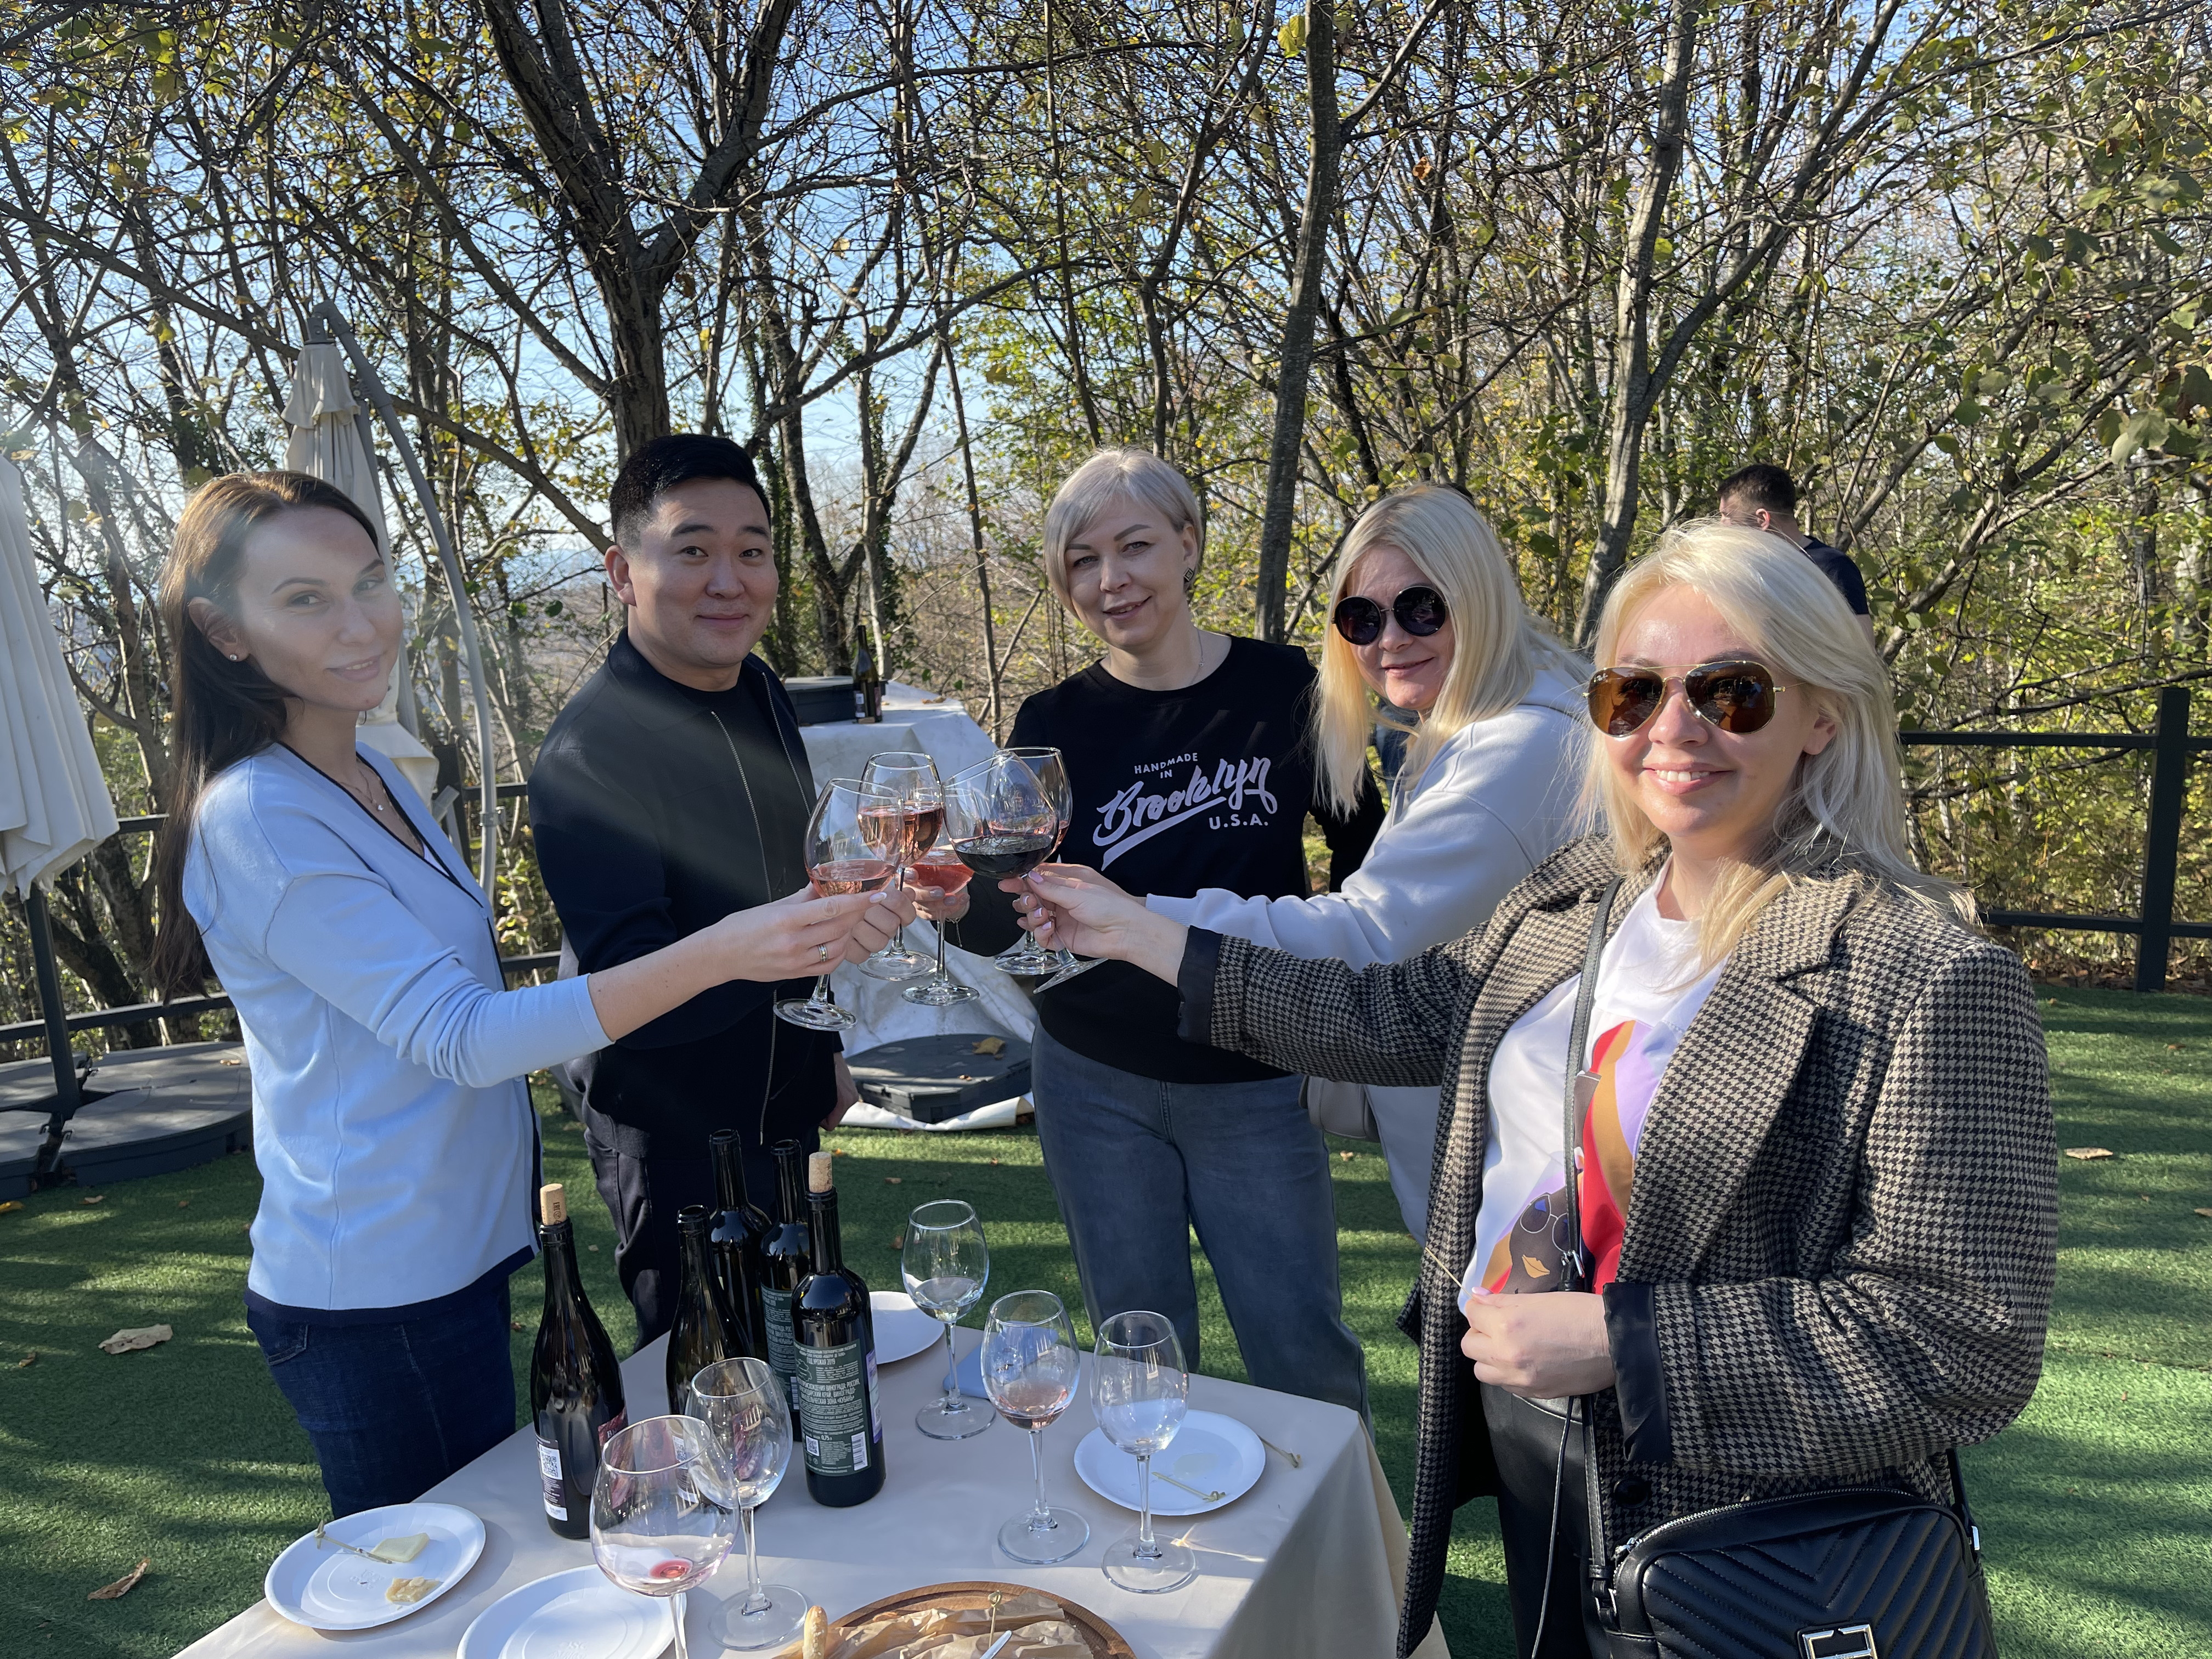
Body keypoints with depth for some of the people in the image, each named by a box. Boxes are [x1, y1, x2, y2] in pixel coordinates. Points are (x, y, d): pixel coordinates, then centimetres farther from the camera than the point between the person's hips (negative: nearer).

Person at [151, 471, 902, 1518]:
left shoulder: (371, 777, 8)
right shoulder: (256, 821, -20)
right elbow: (456, 1036, -26)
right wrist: (721, 952, -35)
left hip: (455, 1253, 8)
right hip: (375, 1295, -8)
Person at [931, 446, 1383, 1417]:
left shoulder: (1285, 689, -5)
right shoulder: (1056, 725, -3)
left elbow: (1363, 849, 8)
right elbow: (1009, 917, -7)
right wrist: (949, 900, -29)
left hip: (1256, 1088, -1)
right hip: (1096, 1086, 1)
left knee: (1302, 1348, 8)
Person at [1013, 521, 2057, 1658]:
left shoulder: (1928, 981, -22)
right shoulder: (1575, 895, -1)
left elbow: (1968, 1346, -22)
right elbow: (1395, 1015, 8)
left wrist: (1616, 1339, -26)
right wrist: (1139, 936, 7)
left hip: (1741, 1553, -5)